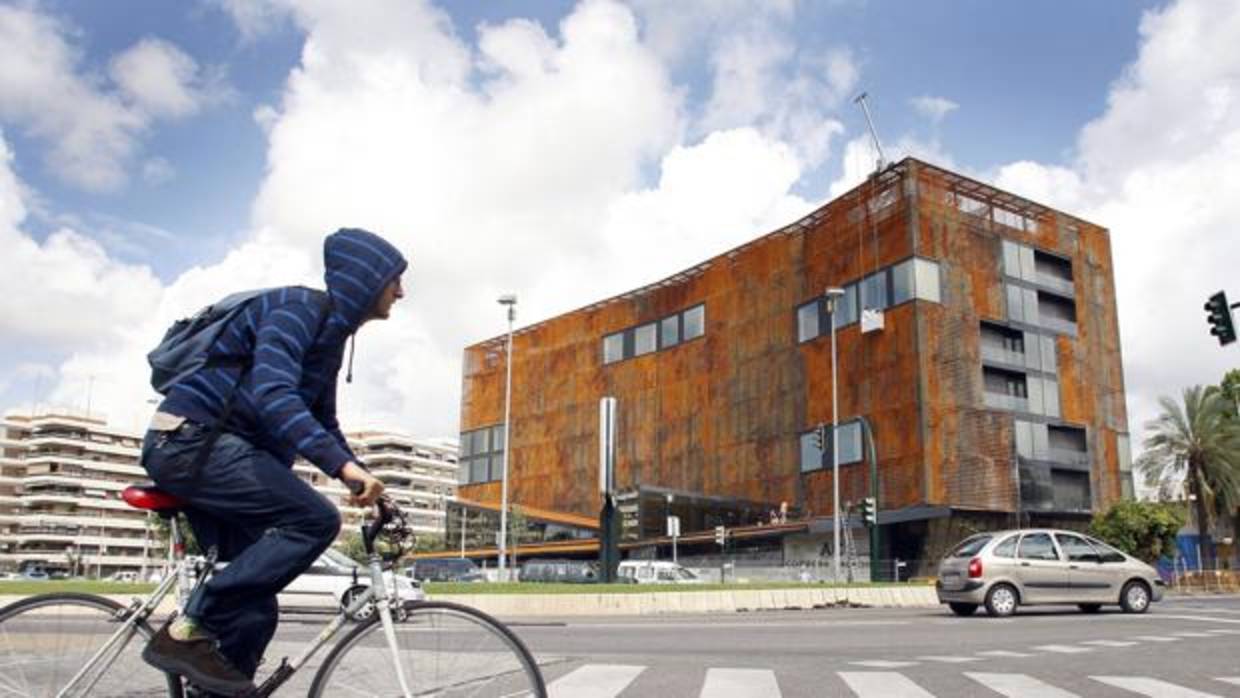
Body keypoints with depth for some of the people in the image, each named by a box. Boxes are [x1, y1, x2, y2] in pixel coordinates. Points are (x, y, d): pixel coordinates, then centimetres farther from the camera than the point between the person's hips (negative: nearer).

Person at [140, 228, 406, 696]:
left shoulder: (331, 333, 15)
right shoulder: (298, 306, -14)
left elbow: (322, 423, 23)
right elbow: (271, 394, -31)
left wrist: (365, 483, 16)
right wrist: (343, 464, -39)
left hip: (219, 450, 10)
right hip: (189, 440, -9)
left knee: (253, 610, 6)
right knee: (315, 520, -23)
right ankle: (187, 632, -16)